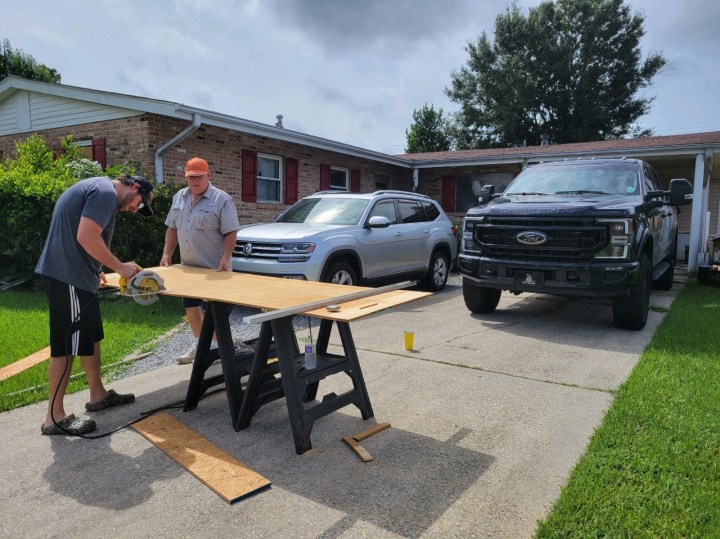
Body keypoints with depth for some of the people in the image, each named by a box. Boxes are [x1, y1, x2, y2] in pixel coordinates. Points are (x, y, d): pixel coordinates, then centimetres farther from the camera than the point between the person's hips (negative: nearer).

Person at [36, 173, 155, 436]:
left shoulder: (98, 189, 20)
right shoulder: (106, 192, -13)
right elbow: (86, 237, -24)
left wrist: (93, 270, 18)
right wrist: (120, 267, -15)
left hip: (74, 274, 11)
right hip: (67, 275, -11)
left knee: (91, 336, 17)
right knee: (66, 344, -4)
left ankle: (98, 395, 29)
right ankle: (54, 417, 5)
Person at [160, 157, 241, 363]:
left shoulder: (222, 199, -11)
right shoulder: (179, 198, 9)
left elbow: (230, 233, -14)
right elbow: (172, 228, 14)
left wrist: (225, 259, -24)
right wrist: (167, 253, 6)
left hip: (213, 267, -7)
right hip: (188, 266, 7)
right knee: (190, 305, 16)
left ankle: (214, 347, 15)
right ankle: (198, 344, 32)